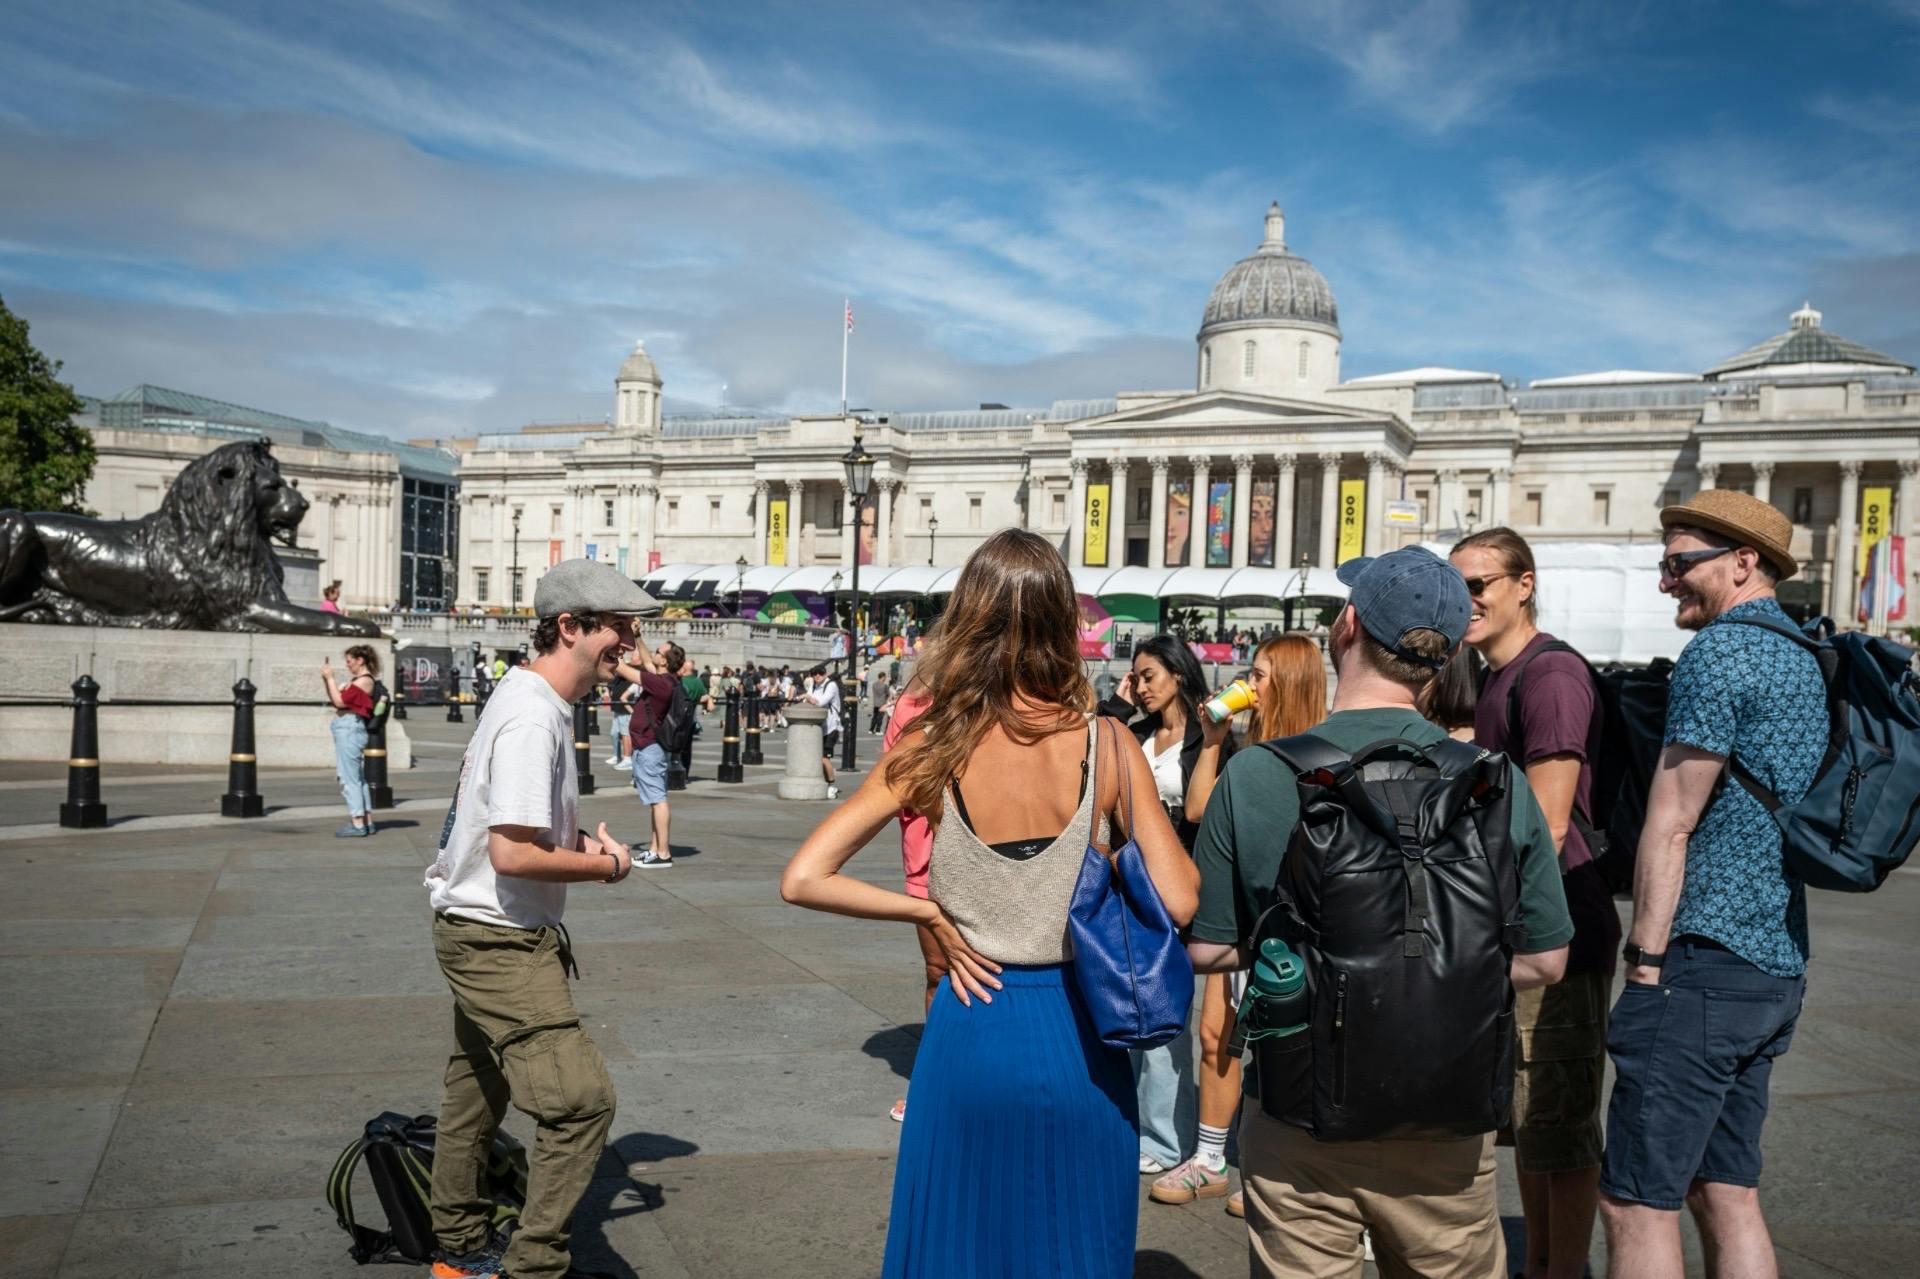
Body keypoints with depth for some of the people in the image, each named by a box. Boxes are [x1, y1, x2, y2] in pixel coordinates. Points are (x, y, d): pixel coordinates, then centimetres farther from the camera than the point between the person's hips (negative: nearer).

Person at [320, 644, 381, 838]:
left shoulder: (364, 680, -11)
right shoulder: (356, 680, 19)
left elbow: (340, 701, -16)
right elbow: (334, 698, 20)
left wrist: (329, 678, -10)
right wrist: (325, 678, 12)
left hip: (350, 729, -10)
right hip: (347, 730, 10)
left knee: (349, 778, -8)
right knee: (358, 778, 13)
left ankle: (357, 824, -7)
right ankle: (367, 822, 17)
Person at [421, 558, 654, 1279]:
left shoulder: (529, 697, 10)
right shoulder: (534, 718, -23)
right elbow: (513, 854, -29)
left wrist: (581, 842, 7)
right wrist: (604, 866, -14)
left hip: (481, 932, 11)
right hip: (500, 942, -11)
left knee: (477, 1091, 22)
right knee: (580, 1098, -14)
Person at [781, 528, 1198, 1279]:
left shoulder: (932, 751, -8)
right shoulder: (1106, 746, -11)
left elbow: (803, 880, -9)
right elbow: (1180, 904, -10)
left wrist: (927, 912, -4)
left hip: (971, 1030, 0)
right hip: (1077, 1037, 0)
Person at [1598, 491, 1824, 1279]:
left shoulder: (1721, 650, -12)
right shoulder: (1805, 661, 17)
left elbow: (1670, 822, -16)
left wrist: (1645, 960, -13)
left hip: (1707, 958, -10)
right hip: (1777, 965, 10)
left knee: (1636, 1202, -4)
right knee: (1728, 1192, 15)